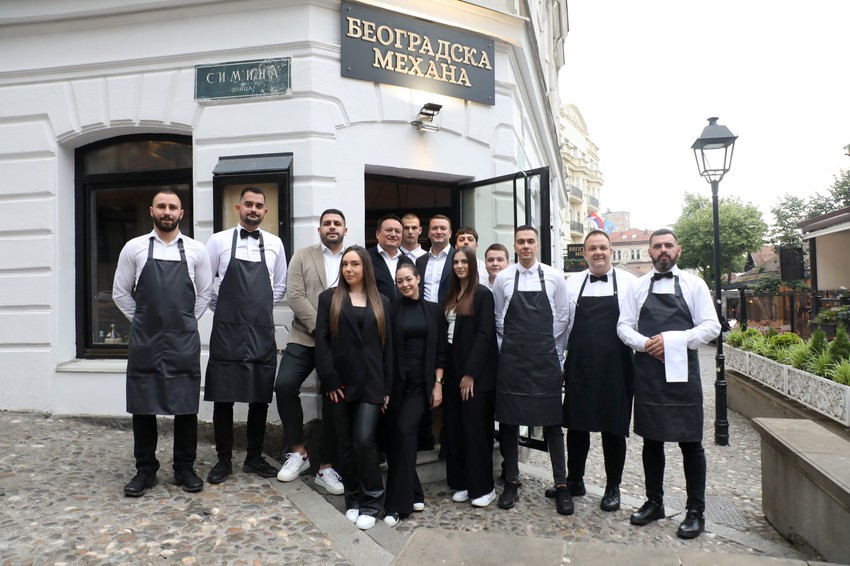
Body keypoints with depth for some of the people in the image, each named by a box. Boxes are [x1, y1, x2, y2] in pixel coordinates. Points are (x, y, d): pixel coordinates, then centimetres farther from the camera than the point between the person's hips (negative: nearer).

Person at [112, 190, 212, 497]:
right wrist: (143, 321, 9)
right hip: (143, 340, 0)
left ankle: (184, 469, 18)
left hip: (184, 340, 0)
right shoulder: (134, 248, 3)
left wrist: (185, 322, 9)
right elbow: (120, 292, 10)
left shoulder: (197, 250, 3)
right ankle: (145, 470, 21)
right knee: (142, 406, 6)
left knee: (186, 406, 4)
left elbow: (204, 293, 11)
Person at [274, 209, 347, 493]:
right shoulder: (302, 256, 7)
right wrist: (320, 327, -14)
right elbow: (295, 296, -5)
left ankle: (325, 468, 15)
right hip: (305, 337, 0)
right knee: (284, 385, -19)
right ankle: (297, 451, 2)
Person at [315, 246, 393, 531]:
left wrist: (387, 387, 3)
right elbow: (321, 340, -1)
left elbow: (387, 346, 9)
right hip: (340, 382, 0)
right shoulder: (329, 298, 7)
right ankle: (352, 501, 22)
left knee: (364, 440, -9)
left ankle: (370, 503, 7)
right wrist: (329, 380, -10)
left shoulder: (381, 303, 11)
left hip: (371, 383, 0)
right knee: (346, 443, 7)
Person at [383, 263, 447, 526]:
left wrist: (438, 384, -1)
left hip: (422, 383, -1)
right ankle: (412, 494, 18)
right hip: (397, 381, 1)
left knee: (405, 431, -13)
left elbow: (440, 350, 6)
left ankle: (398, 503, -4)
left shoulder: (433, 310, 6)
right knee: (401, 434, 2)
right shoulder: (392, 310, 4)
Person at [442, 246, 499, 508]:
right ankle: (462, 482, 20)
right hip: (453, 368, 7)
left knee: (475, 427, -2)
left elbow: (484, 334, -13)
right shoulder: (451, 296, 14)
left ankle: (484, 487, 10)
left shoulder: (482, 294, -7)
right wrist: (444, 370, 5)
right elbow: (446, 332, 13)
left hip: (475, 370, -7)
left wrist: (471, 373, -17)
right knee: (455, 427, 8)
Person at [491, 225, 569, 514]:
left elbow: (562, 318, 5)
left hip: (546, 358, 0)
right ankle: (511, 482, 20)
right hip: (511, 358, 1)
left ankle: (561, 485, 16)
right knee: (508, 420, 6)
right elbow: (498, 319, 7)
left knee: (552, 422, 5)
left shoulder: (554, 277, 1)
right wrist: (508, 349, 7)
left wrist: (553, 352, 6)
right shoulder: (503, 278, 1)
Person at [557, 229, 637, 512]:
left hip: (616, 367, -2)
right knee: (576, 425, 10)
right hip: (579, 367, 2)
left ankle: (613, 487, 26)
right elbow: (562, 326, 9)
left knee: (614, 428, 8)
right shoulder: (572, 284, 6)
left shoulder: (629, 283, -1)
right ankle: (574, 480, 29)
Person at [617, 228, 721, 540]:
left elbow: (711, 326, -4)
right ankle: (654, 502, 27)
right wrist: (646, 344, -14)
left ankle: (695, 511, 18)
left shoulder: (694, 284, 3)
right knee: (651, 440, 12)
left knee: (691, 443, 4)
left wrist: (672, 340, -16)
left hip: (682, 372, -2)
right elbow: (623, 327, 5)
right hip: (646, 372, 2)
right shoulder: (637, 287, 9)